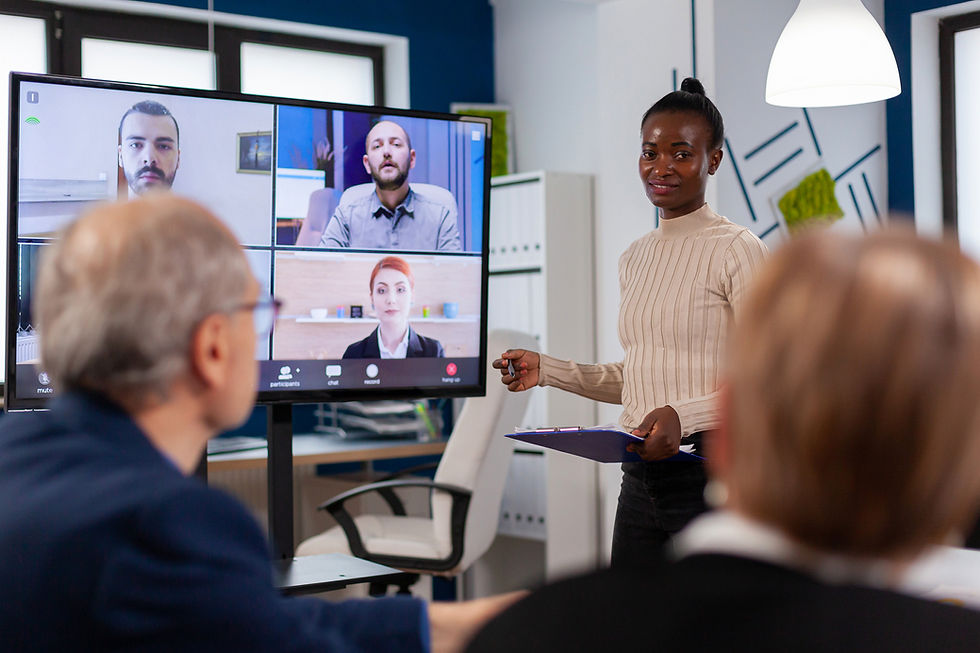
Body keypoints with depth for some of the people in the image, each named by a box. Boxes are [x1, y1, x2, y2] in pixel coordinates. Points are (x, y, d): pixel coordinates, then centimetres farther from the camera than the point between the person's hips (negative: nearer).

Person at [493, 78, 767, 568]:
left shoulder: (735, 249, -8)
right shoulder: (635, 258, 14)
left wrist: (685, 415, -26)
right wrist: (546, 370, 10)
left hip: (711, 474, -6)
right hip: (640, 481, 7)